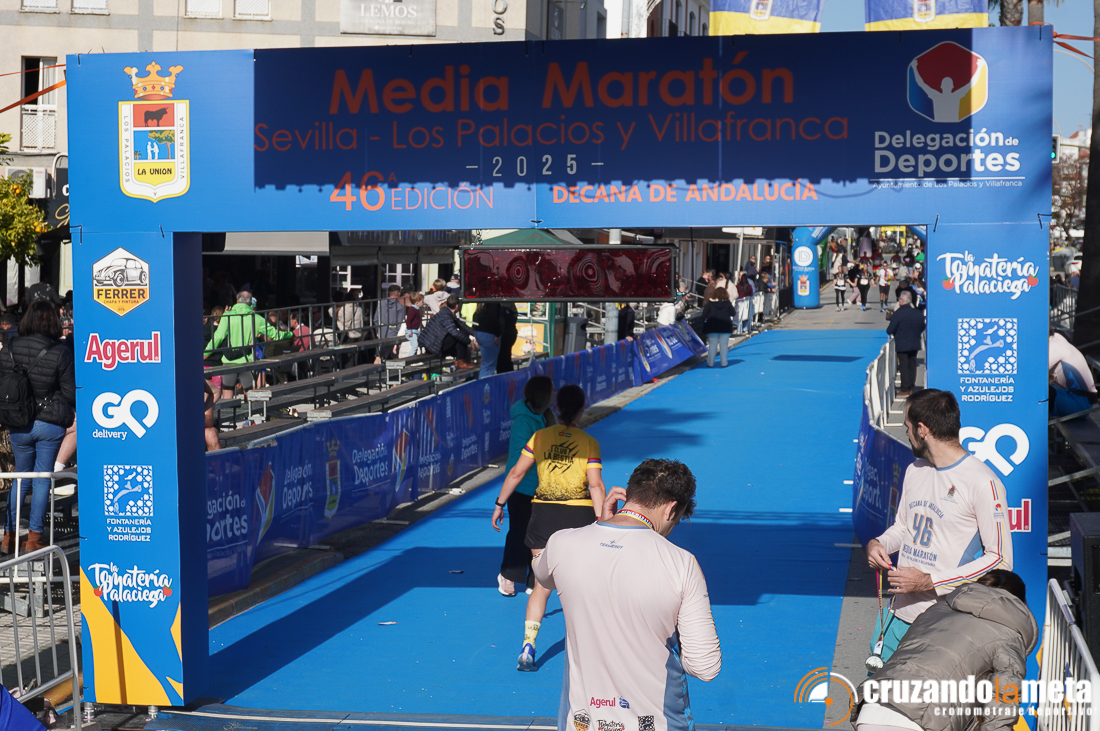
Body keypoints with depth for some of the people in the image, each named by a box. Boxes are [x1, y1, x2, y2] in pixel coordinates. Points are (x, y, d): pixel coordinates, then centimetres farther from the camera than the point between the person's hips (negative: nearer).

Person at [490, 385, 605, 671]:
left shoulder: (540, 437, 1)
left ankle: (528, 647, -8)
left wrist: (500, 505, 11)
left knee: (542, 584, 4)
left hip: (543, 511, 2)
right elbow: (596, 485, -10)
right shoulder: (589, 443, -4)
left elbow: (516, 472, 2)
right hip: (579, 512, -1)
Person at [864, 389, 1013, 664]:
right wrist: (878, 543, 2)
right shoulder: (915, 471, 12)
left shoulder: (983, 483, -13)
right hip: (898, 615, 7)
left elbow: (1000, 560, -13)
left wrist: (929, 581, -17)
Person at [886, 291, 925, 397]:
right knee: (912, 365, 13)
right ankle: (912, 388, 16)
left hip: (902, 345, -5)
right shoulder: (919, 313, -1)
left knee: (904, 366, 2)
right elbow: (922, 328, 11)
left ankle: (905, 389, 5)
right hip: (915, 344, 5)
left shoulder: (897, 314, -18)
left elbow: (890, 331, -15)